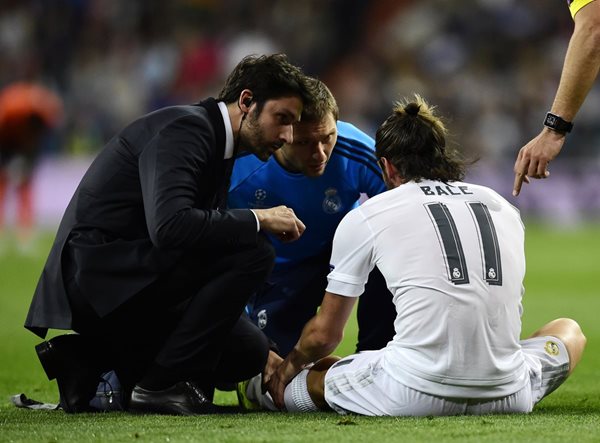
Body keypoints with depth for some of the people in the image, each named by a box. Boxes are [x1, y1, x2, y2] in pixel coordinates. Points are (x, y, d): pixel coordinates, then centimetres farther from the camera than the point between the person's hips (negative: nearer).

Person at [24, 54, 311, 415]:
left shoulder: (216, 143, 17)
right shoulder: (185, 129, -15)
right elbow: (169, 226, -31)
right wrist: (257, 219, -20)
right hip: (99, 274, -10)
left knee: (249, 354, 8)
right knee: (251, 252, -19)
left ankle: (90, 358, 8)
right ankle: (164, 384, -13)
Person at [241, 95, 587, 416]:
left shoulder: (363, 218, 8)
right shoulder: (504, 208, 19)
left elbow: (325, 333, 14)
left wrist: (289, 366, 36)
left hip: (415, 398, -4)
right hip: (507, 396, 4)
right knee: (569, 330, 34)